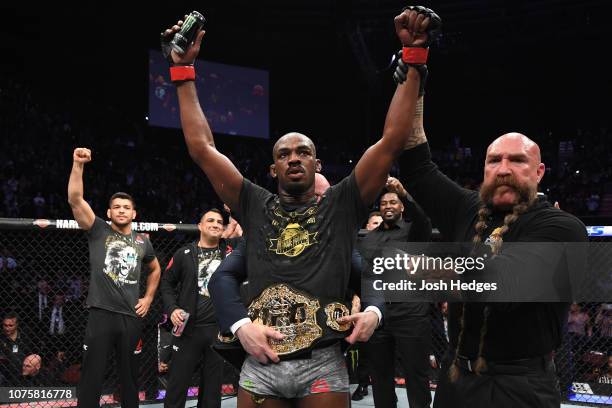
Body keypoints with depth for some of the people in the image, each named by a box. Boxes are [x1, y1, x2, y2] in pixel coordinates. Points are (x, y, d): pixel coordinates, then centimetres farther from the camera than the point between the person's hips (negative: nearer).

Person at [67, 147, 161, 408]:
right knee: (91, 378, -3)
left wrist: (148, 298, 18)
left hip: (131, 317, 4)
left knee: (130, 377, 12)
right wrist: (78, 165, -20)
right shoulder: (98, 231, 2)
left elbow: (155, 269, 31)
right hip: (101, 314, -3)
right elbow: (75, 199, -11)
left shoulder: (142, 241, 13)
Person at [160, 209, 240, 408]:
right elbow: (167, 282, 9)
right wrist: (172, 309, -5)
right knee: (177, 386, 2)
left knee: (212, 387, 11)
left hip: (219, 329, 2)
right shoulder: (184, 253, 3)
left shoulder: (231, 249, 5)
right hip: (188, 328, -1)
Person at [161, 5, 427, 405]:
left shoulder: (341, 204, 7)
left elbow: (392, 140, 1)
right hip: (260, 364, 2)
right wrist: (184, 71, 7)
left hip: (323, 364, -1)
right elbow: (202, 148, 8)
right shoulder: (256, 206, 12)